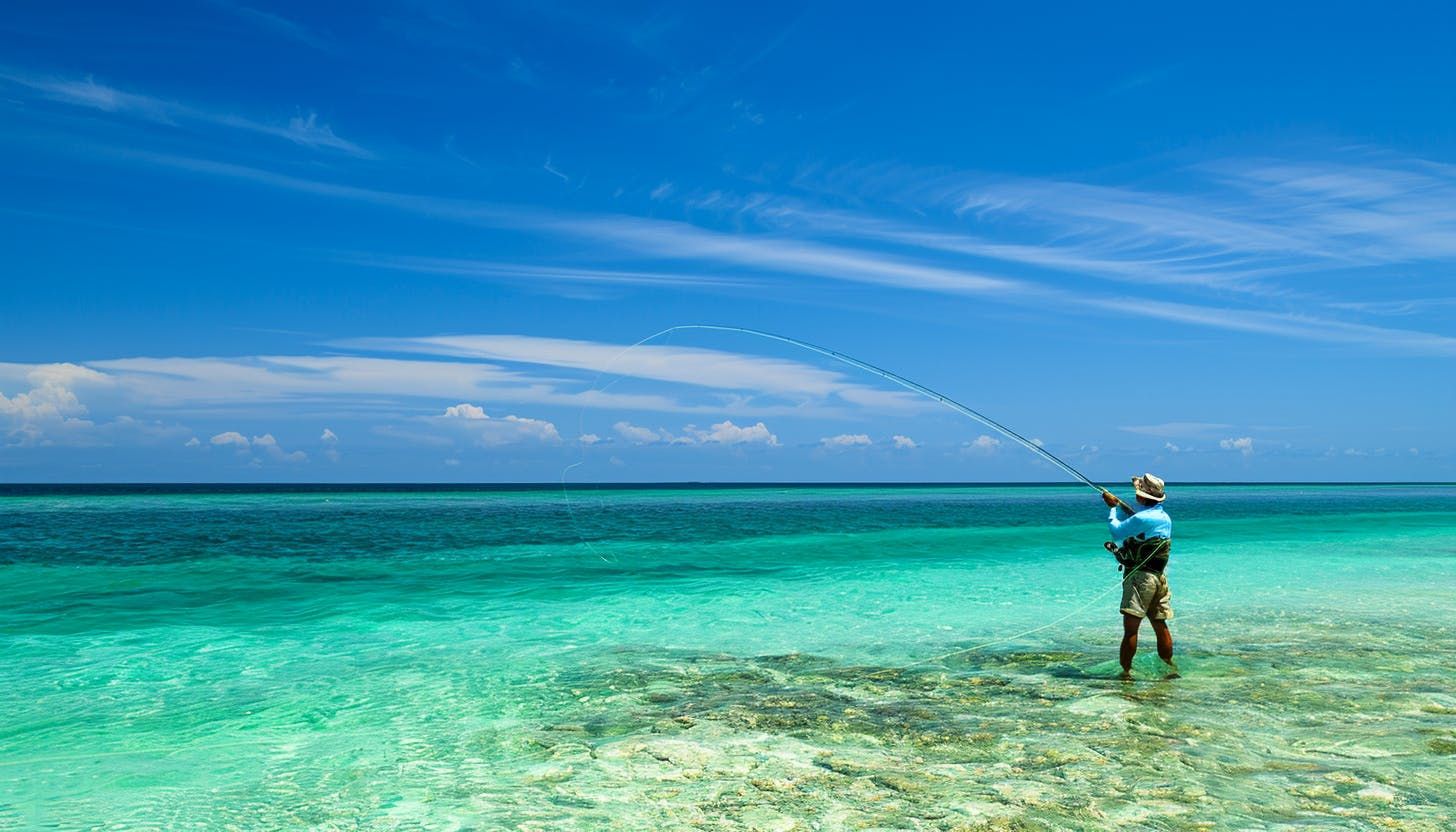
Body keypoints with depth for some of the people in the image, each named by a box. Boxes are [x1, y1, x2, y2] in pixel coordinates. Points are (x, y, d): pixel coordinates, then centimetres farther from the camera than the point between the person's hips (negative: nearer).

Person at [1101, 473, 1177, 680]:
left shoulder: (1142, 518, -17)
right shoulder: (1164, 517, 11)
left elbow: (1116, 530, -7)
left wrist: (1113, 509, 9)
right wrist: (1117, 503, 27)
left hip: (1140, 576, -9)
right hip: (1159, 576, 9)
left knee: (1130, 627, -8)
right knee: (1160, 625, 16)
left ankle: (1126, 671, -8)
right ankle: (1169, 667, 22)